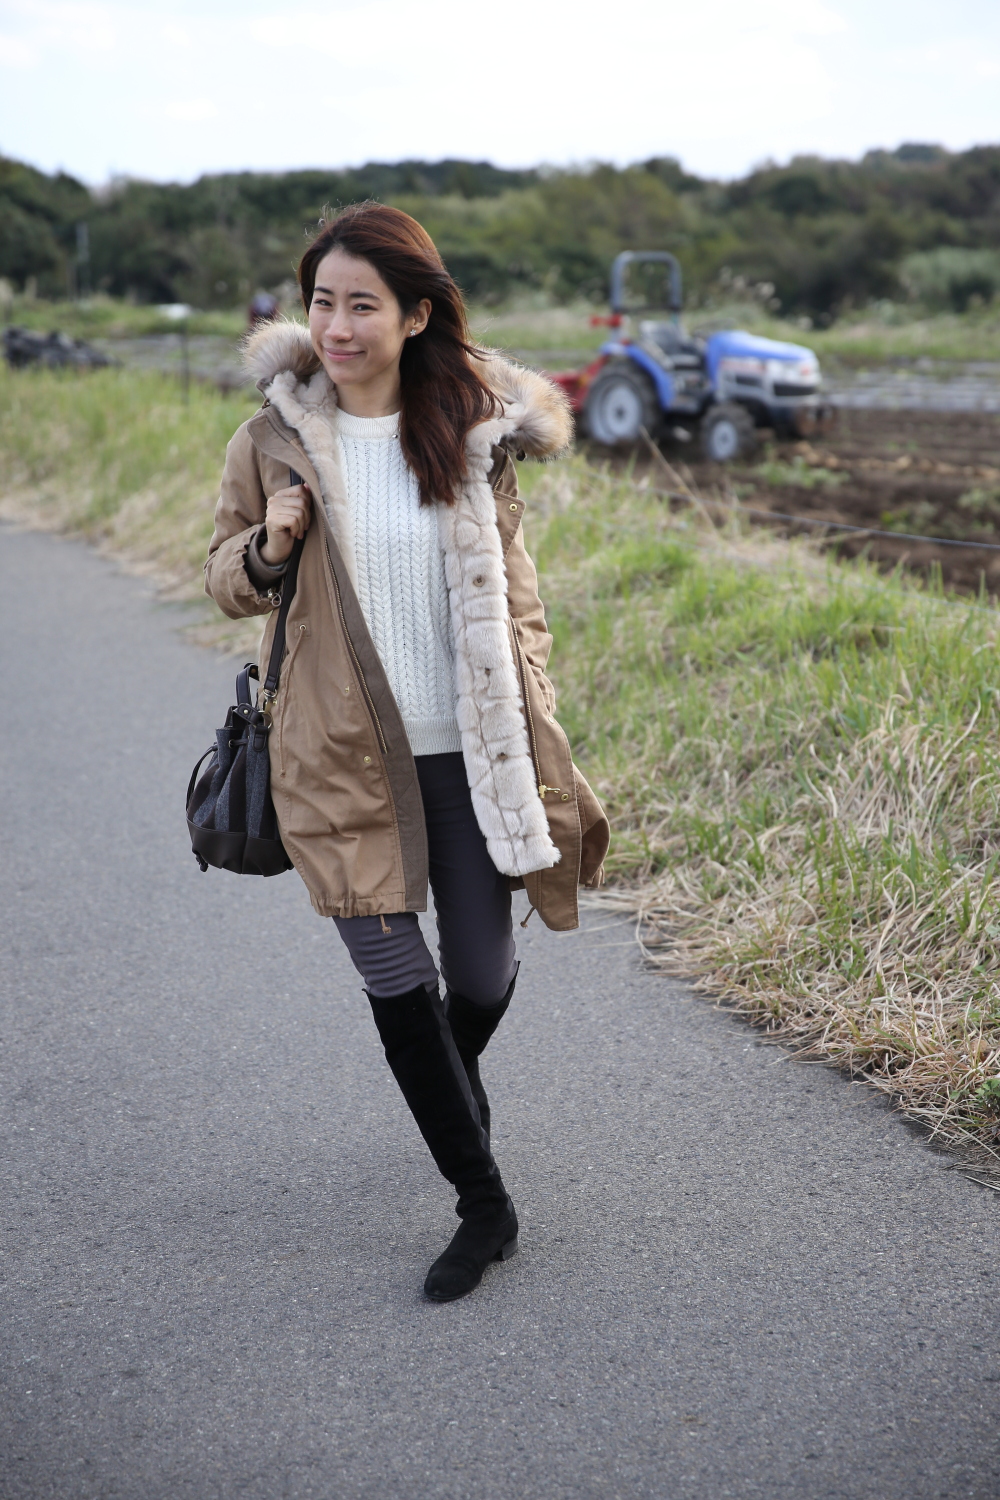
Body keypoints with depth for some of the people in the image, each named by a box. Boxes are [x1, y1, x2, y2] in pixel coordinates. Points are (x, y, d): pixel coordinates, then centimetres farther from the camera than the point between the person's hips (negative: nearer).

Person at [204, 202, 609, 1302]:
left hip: (468, 751, 1)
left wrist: (533, 731, 3)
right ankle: (483, 1205, 19)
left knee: (482, 974, 8)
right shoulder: (275, 437, -4)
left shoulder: (472, 431, -1)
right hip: (346, 757, -1)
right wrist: (267, 549, -15)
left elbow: (510, 585, 8)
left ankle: (455, 1079, 46)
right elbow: (227, 582, 8)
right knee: (396, 982, 1)